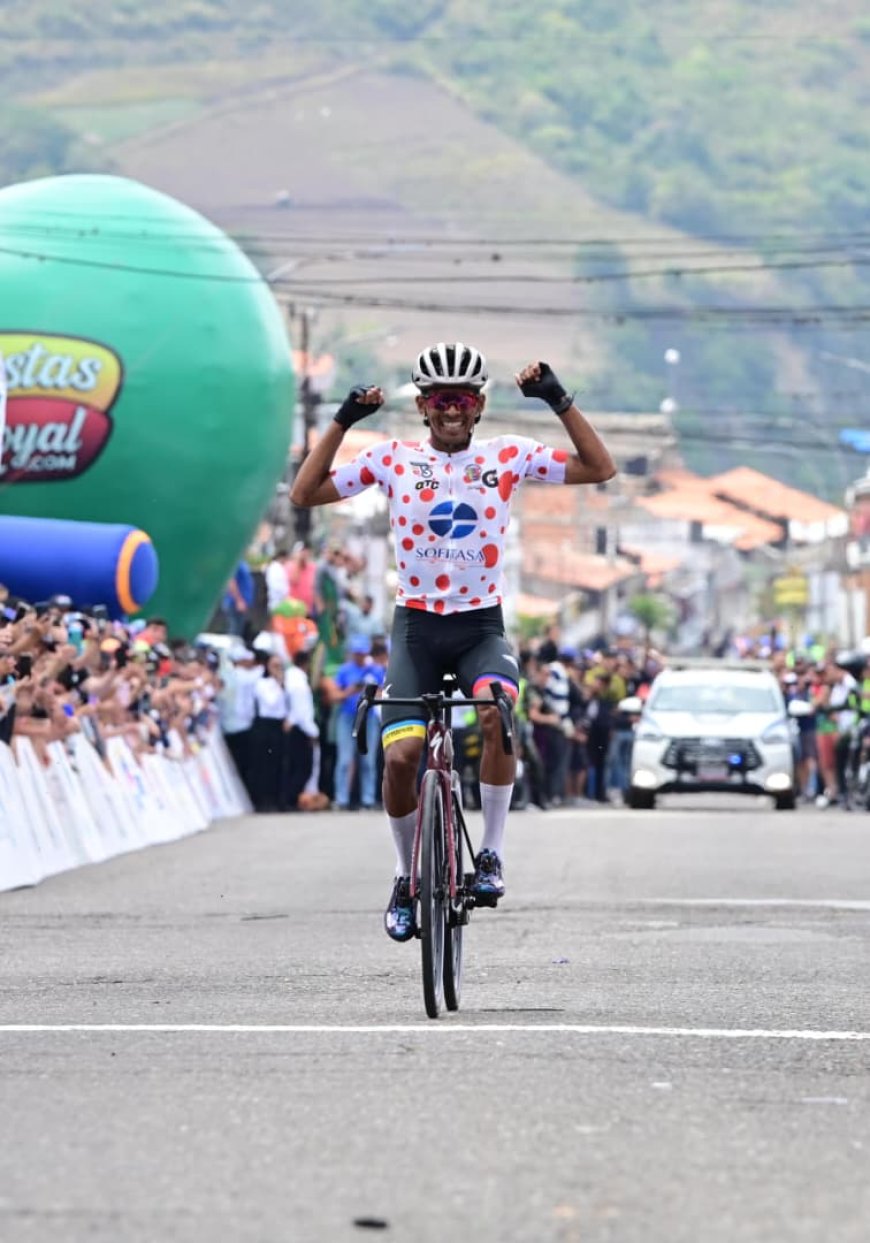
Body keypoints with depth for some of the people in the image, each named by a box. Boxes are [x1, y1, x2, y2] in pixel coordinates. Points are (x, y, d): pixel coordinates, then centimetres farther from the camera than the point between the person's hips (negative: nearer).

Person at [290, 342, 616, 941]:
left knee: (498, 711, -33)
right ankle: (407, 876, 10)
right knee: (401, 755, -16)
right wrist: (343, 421, -8)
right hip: (417, 626, 1)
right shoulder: (394, 458, 0)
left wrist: (560, 402, -11)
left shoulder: (508, 456, 0)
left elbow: (600, 468, -3)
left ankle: (492, 853, -18)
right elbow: (305, 493, 0)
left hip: (482, 626, 0)